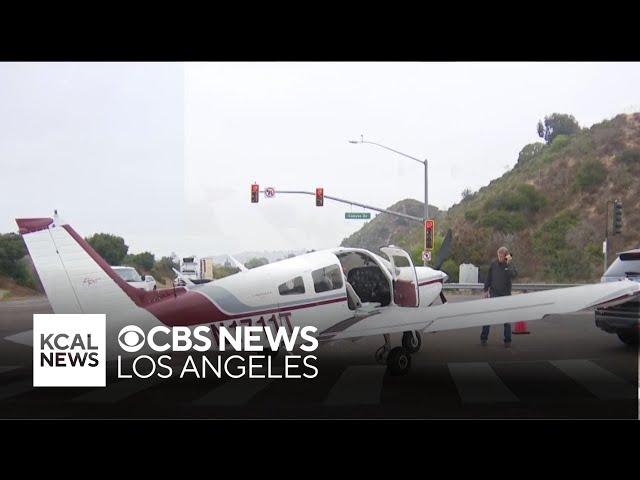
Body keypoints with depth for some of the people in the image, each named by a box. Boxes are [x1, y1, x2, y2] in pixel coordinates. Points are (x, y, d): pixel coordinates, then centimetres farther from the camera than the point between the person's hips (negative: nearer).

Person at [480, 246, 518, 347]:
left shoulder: (510, 264, -5)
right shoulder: (494, 264, -1)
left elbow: (514, 275, -24)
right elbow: (488, 278, 7)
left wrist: (509, 263, -28)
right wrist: (486, 290, 6)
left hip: (505, 294, -1)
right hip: (494, 294, 1)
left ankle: (507, 340, 14)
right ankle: (483, 338, 8)